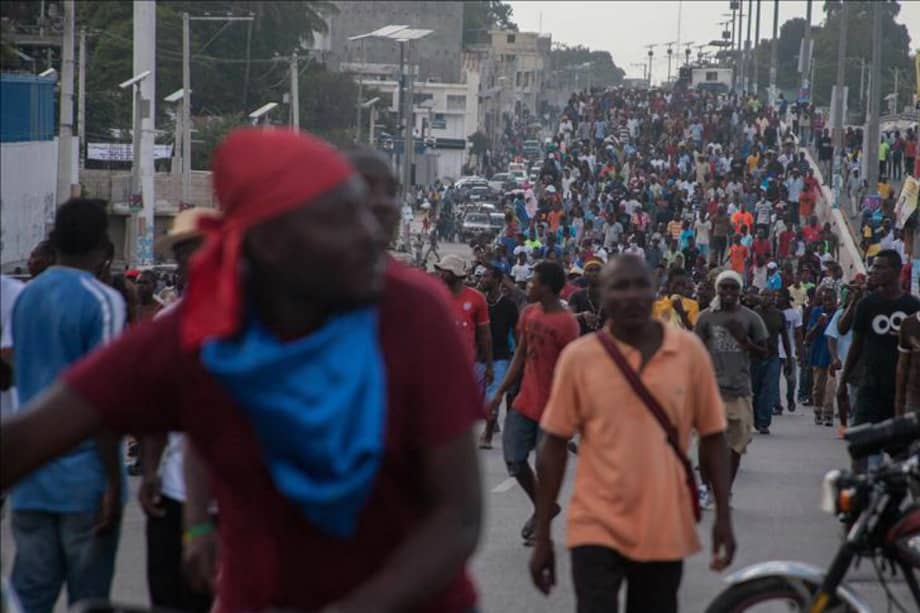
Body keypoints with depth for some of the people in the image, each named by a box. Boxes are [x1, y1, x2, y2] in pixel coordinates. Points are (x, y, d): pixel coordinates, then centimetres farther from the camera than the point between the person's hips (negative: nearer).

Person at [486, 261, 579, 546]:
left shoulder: (567, 323, -17)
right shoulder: (529, 313, 6)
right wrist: (500, 393, 12)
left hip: (550, 408, -7)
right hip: (525, 402, 7)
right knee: (513, 458, 7)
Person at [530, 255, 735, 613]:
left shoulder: (690, 351, -2)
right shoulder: (578, 357, -5)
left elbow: (712, 437, 6)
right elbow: (553, 448, -1)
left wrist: (723, 515, 2)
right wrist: (542, 536, -1)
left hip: (666, 529, 2)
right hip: (597, 527, -2)